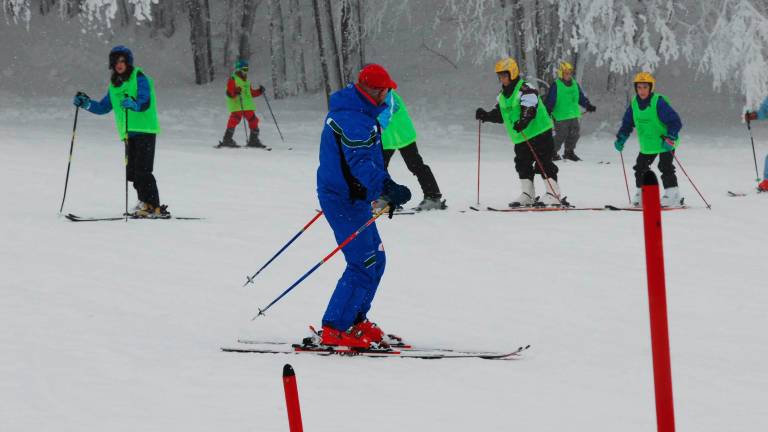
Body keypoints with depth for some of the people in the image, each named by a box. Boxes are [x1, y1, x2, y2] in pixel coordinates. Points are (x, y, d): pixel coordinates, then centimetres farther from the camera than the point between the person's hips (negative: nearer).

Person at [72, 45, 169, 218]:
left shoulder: (139, 78, -5)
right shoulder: (115, 84, 18)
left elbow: (145, 102, -20)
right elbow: (104, 107, 24)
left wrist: (133, 104, -40)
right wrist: (87, 104, 9)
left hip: (145, 130, -7)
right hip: (129, 133, 7)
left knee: (142, 170, -15)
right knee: (132, 172, 5)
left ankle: (154, 207, -15)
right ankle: (146, 202, 16)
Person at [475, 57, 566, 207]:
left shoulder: (526, 90, -16)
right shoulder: (502, 95, 11)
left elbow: (530, 110, -29)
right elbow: (499, 114, 19)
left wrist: (523, 121, -47)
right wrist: (485, 115, 3)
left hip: (538, 132, -9)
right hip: (520, 137, 9)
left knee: (543, 162, -10)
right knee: (523, 164, 9)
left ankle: (553, 194, -10)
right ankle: (527, 196, 16)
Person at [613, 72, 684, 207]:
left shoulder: (659, 103, -22)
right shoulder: (634, 104, -2)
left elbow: (675, 122, -24)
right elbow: (627, 123, 12)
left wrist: (670, 138, -34)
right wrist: (621, 139, 2)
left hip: (664, 144, -7)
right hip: (647, 144, 7)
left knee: (665, 167, -18)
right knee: (640, 167, 13)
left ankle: (673, 195, -16)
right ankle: (641, 195, 27)